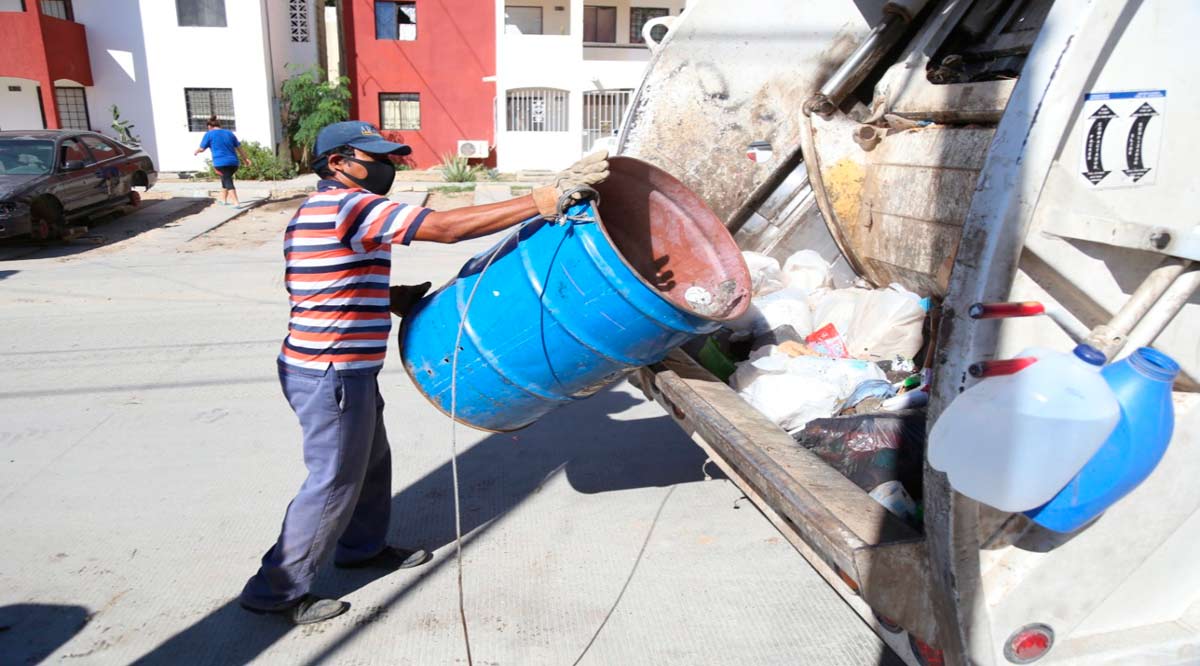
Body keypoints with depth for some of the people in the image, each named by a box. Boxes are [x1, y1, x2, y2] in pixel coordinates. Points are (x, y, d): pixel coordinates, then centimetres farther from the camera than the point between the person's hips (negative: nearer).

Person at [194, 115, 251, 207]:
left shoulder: (209, 134, 3)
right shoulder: (229, 133, 16)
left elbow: (201, 149, 6)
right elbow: (239, 147, 17)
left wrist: (197, 151, 27)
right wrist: (245, 159, 23)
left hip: (221, 163, -5)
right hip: (234, 162, 5)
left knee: (228, 182, -7)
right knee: (225, 179, 23)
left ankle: (236, 203, -20)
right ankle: (224, 200, 31)